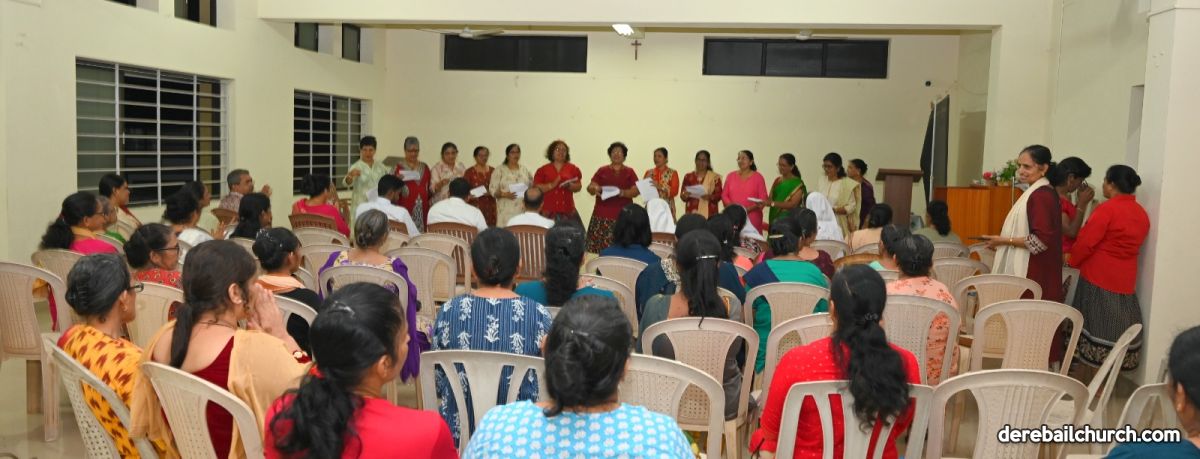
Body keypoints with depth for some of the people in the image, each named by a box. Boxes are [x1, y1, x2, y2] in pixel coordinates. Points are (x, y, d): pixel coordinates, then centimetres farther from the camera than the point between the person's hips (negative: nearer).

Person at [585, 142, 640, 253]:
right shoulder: (602, 170, 11)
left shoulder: (629, 172, 9)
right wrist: (595, 188, -18)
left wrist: (622, 192, -18)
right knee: (598, 246, -7)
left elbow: (636, 190, 0)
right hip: (602, 215, 1)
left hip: (623, 215, -1)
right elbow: (590, 188, 6)